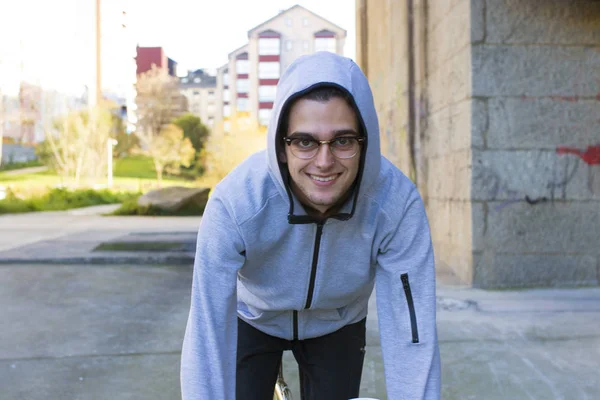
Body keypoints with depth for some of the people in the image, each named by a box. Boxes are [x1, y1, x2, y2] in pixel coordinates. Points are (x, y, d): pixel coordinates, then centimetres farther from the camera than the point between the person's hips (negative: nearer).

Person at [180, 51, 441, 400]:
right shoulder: (234, 204, -36)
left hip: (337, 326, 1)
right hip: (252, 320, -1)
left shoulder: (397, 202, -33)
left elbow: (411, 334, -31)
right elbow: (208, 337, -36)